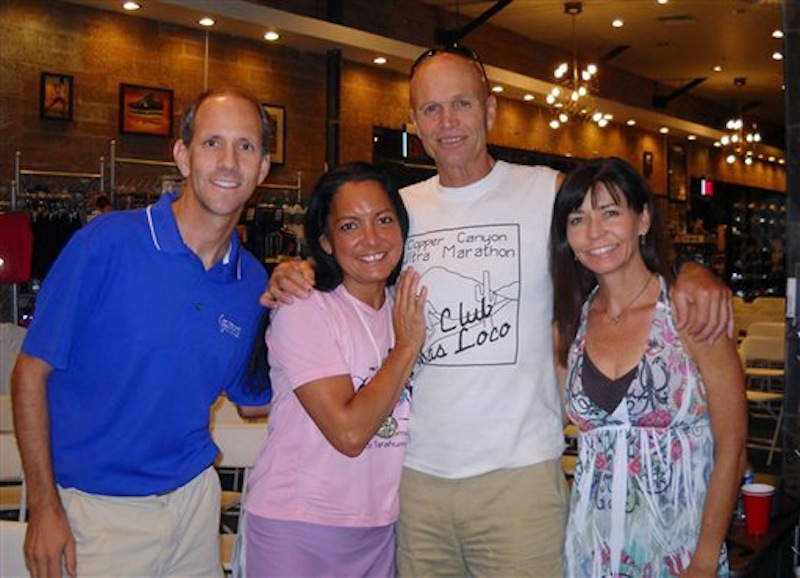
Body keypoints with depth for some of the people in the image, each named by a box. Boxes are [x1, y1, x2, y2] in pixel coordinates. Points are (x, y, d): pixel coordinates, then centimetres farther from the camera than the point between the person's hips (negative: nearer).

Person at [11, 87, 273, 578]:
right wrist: (45, 508, -11)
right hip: (96, 507, -4)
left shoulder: (253, 280, -1)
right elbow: (32, 372, -10)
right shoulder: (105, 243, -15)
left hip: (195, 496, 5)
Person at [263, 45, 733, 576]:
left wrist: (691, 273, -19)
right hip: (417, 473, 3)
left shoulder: (547, 193, -1)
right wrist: (296, 276, -2)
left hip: (518, 471, -3)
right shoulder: (399, 208, 8)